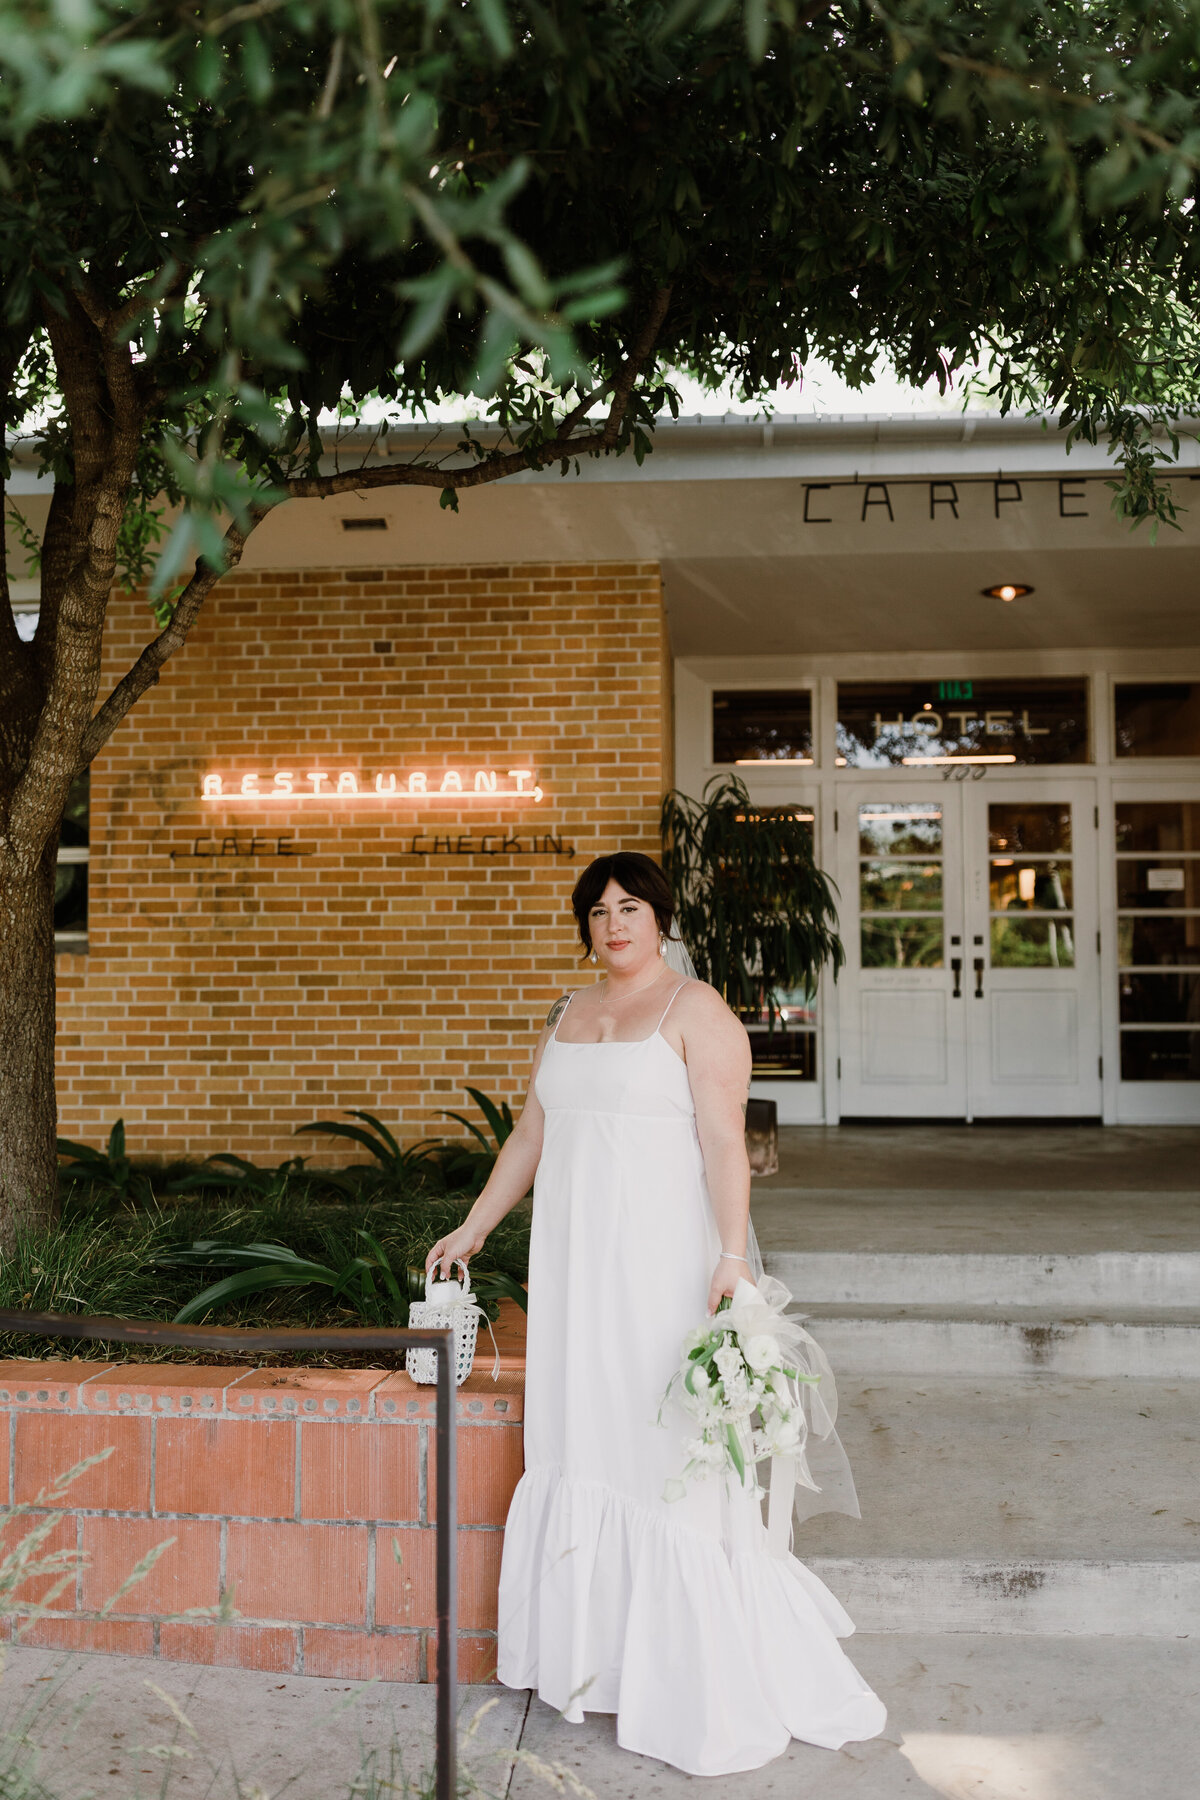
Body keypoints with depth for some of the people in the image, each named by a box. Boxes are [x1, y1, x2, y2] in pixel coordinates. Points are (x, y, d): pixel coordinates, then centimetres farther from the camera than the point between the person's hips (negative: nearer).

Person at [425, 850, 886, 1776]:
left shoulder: (696, 1010, -5)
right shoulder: (568, 1013, 15)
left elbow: (724, 1140, -13)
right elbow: (532, 1133, 21)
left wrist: (732, 1256, -22)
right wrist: (474, 1227, 22)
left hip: (663, 1258, -6)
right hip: (577, 1259, 7)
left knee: (666, 1445, -4)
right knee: (582, 1436, 10)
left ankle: (699, 1684, 7)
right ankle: (594, 1650, 22)